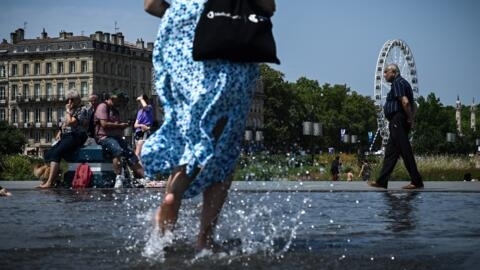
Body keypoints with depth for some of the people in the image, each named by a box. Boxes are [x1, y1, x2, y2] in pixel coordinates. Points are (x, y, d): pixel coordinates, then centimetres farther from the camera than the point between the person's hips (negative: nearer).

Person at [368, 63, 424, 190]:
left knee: (405, 151, -9)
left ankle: (416, 181, -7)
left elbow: (405, 102, -23)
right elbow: (412, 104, 23)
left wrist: (410, 119, -16)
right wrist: (411, 119, 14)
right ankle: (382, 181, 11)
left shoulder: (397, 83, -11)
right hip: (396, 123, 11)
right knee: (390, 151, 10)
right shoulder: (403, 83, 21)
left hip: (398, 121, -11)